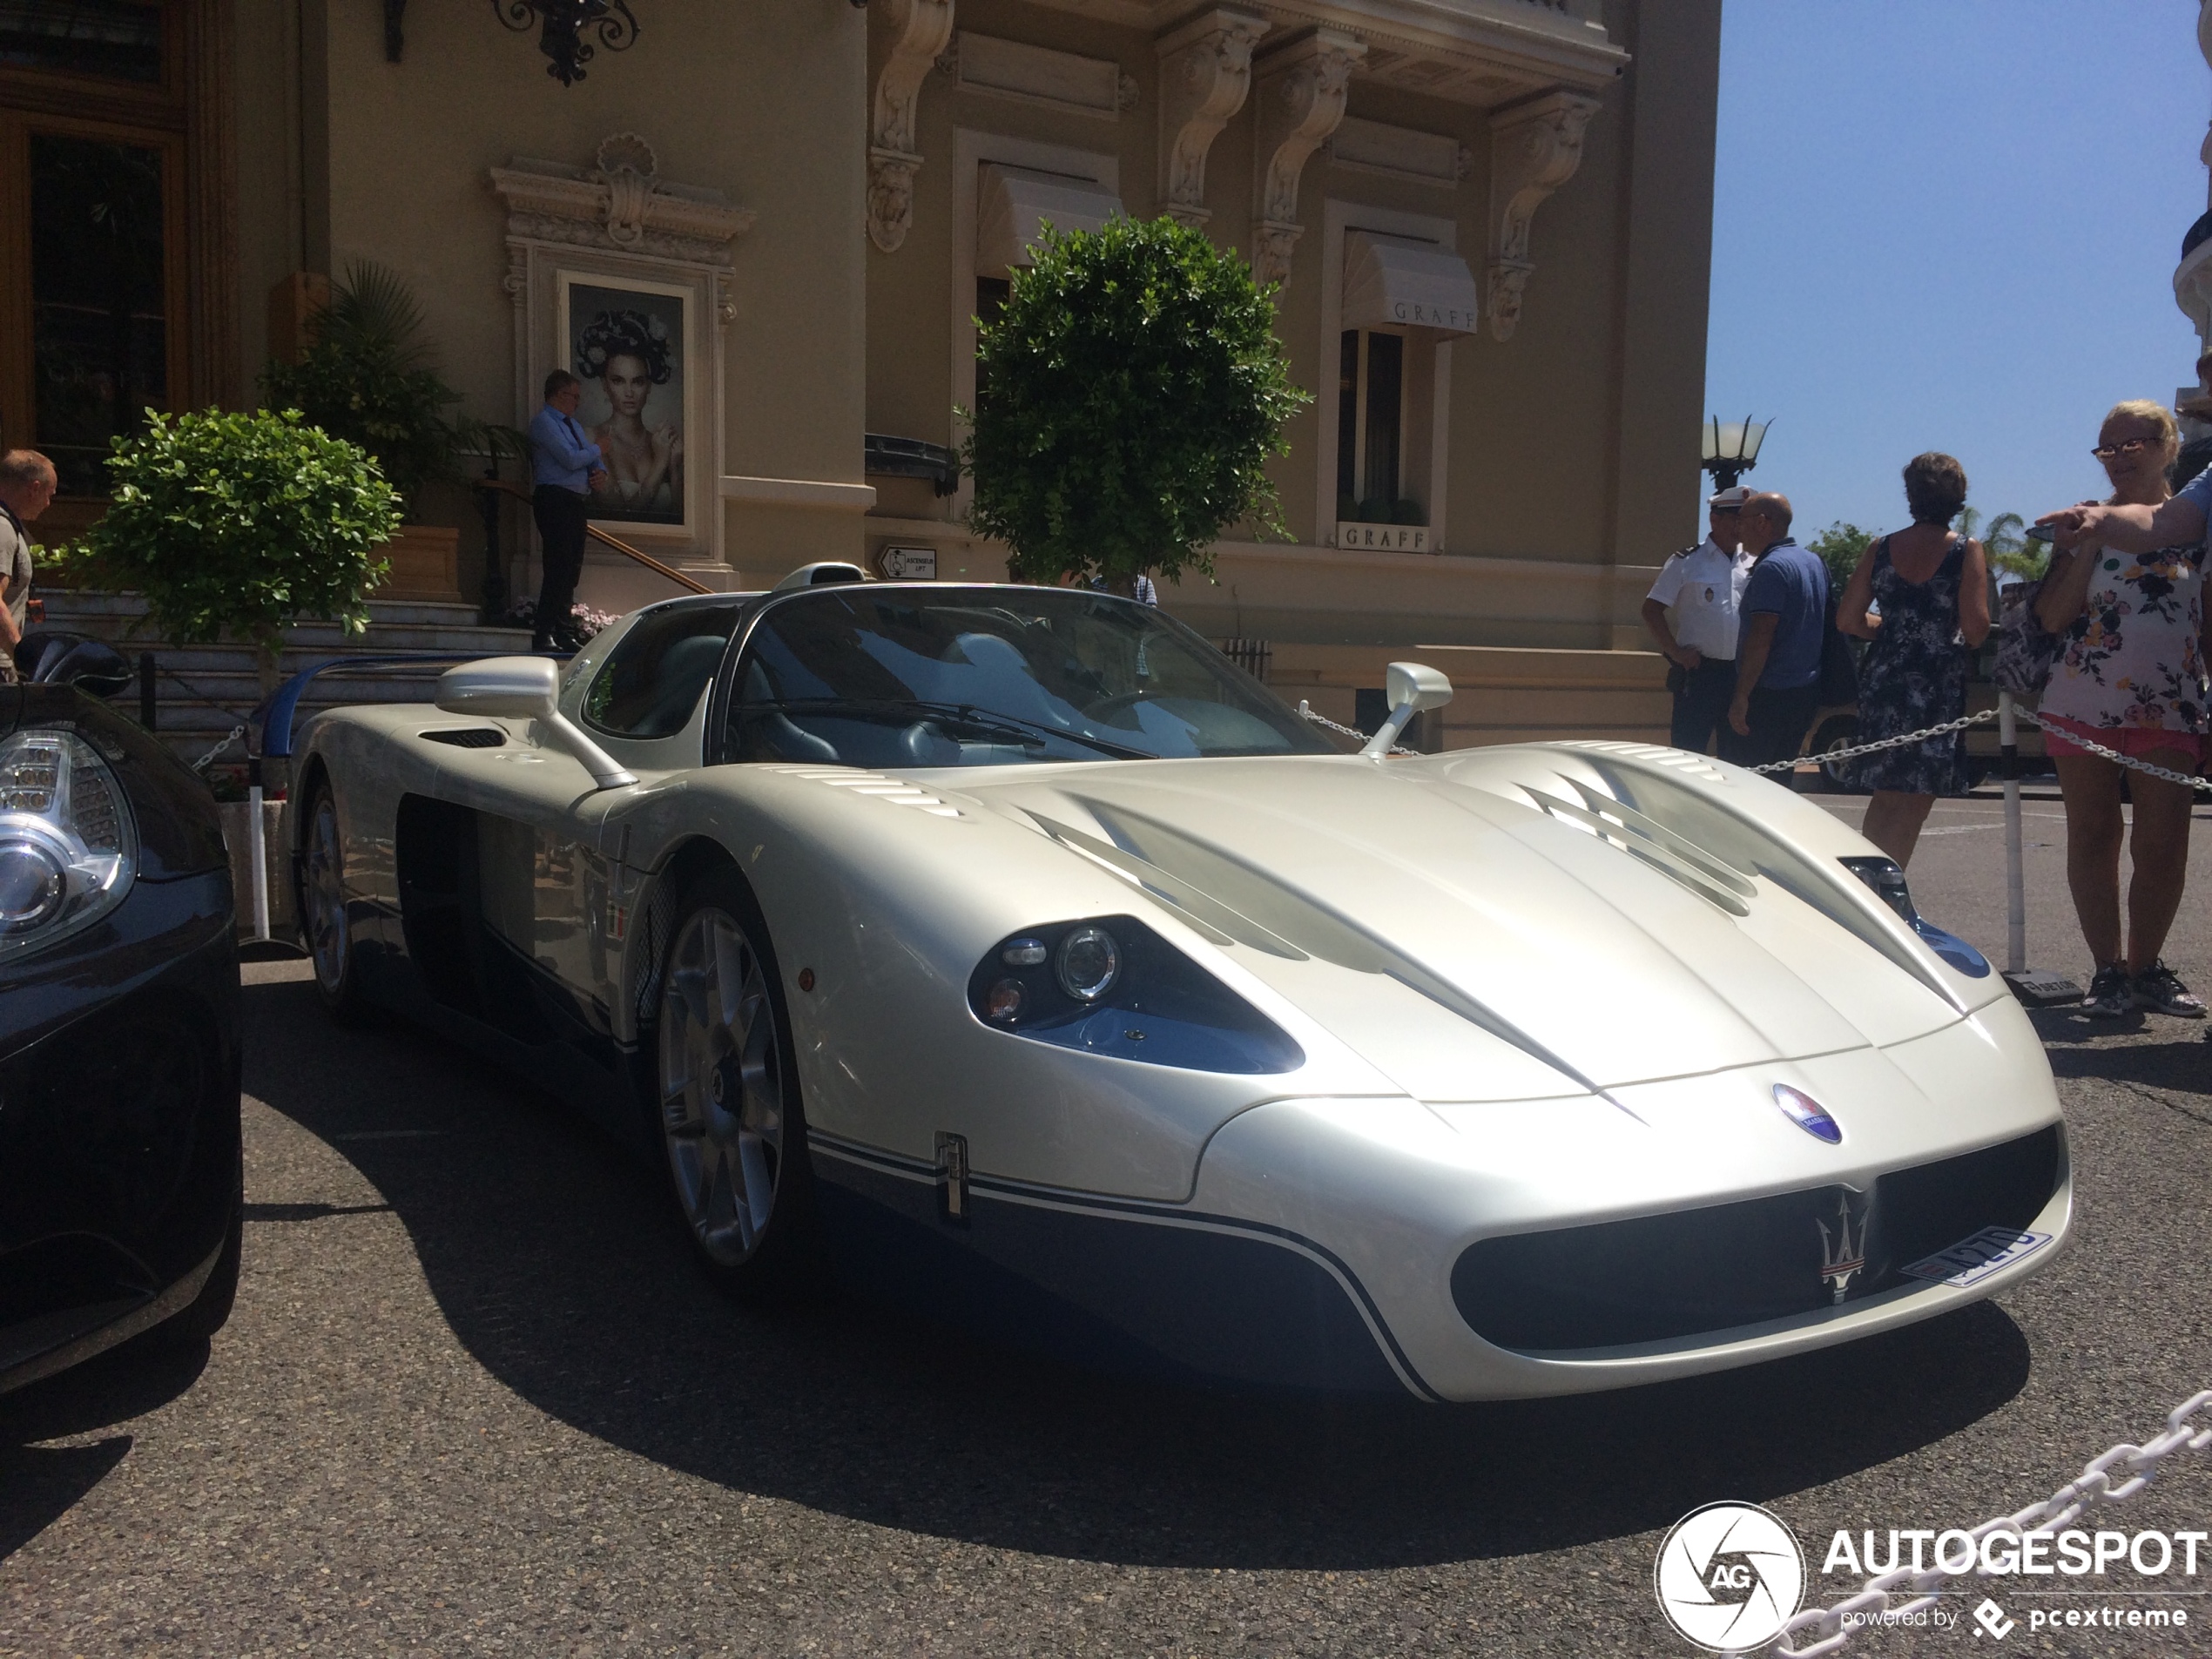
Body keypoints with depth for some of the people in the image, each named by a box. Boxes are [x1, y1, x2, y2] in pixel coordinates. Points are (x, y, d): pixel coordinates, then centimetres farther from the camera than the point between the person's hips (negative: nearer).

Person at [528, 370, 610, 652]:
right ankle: (543, 636, -14)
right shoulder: (543, 421, -7)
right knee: (558, 568, -14)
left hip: (577, 501, 9)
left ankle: (563, 629, 20)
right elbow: (571, 459, -17)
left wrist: (601, 472, -1)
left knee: (572, 568, 12)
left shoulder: (572, 424, 23)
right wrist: (597, 450, 0)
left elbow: (593, 458, 22)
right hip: (556, 499, -9)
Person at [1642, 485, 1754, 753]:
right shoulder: (1687, 563, -2)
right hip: (1699, 672, -4)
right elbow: (1652, 610, -2)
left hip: (1742, 673, 4)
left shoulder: (1754, 565, 8)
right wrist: (1676, 652, -8)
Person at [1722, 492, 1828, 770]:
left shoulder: (1771, 568, -16)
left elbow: (1760, 638, -23)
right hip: (1807, 692, 9)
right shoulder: (1815, 563, 14)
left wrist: (1741, 696, -23)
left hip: (1769, 695, -9)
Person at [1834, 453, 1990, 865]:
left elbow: (1848, 619, 5)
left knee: (1885, 797, 17)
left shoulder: (1881, 550, 5)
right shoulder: (1967, 551, -6)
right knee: (1914, 803, 2)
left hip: (1881, 678, 4)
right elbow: (1976, 626, -14)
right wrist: (1968, 643, 8)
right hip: (1937, 686, -4)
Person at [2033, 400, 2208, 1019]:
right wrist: (2087, 547, -11)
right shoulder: (2084, 524, 7)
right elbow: (2052, 617, -2)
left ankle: (2145, 965, 16)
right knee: (2093, 840, 4)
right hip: (2082, 706, 0)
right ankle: (2107, 969, 14)